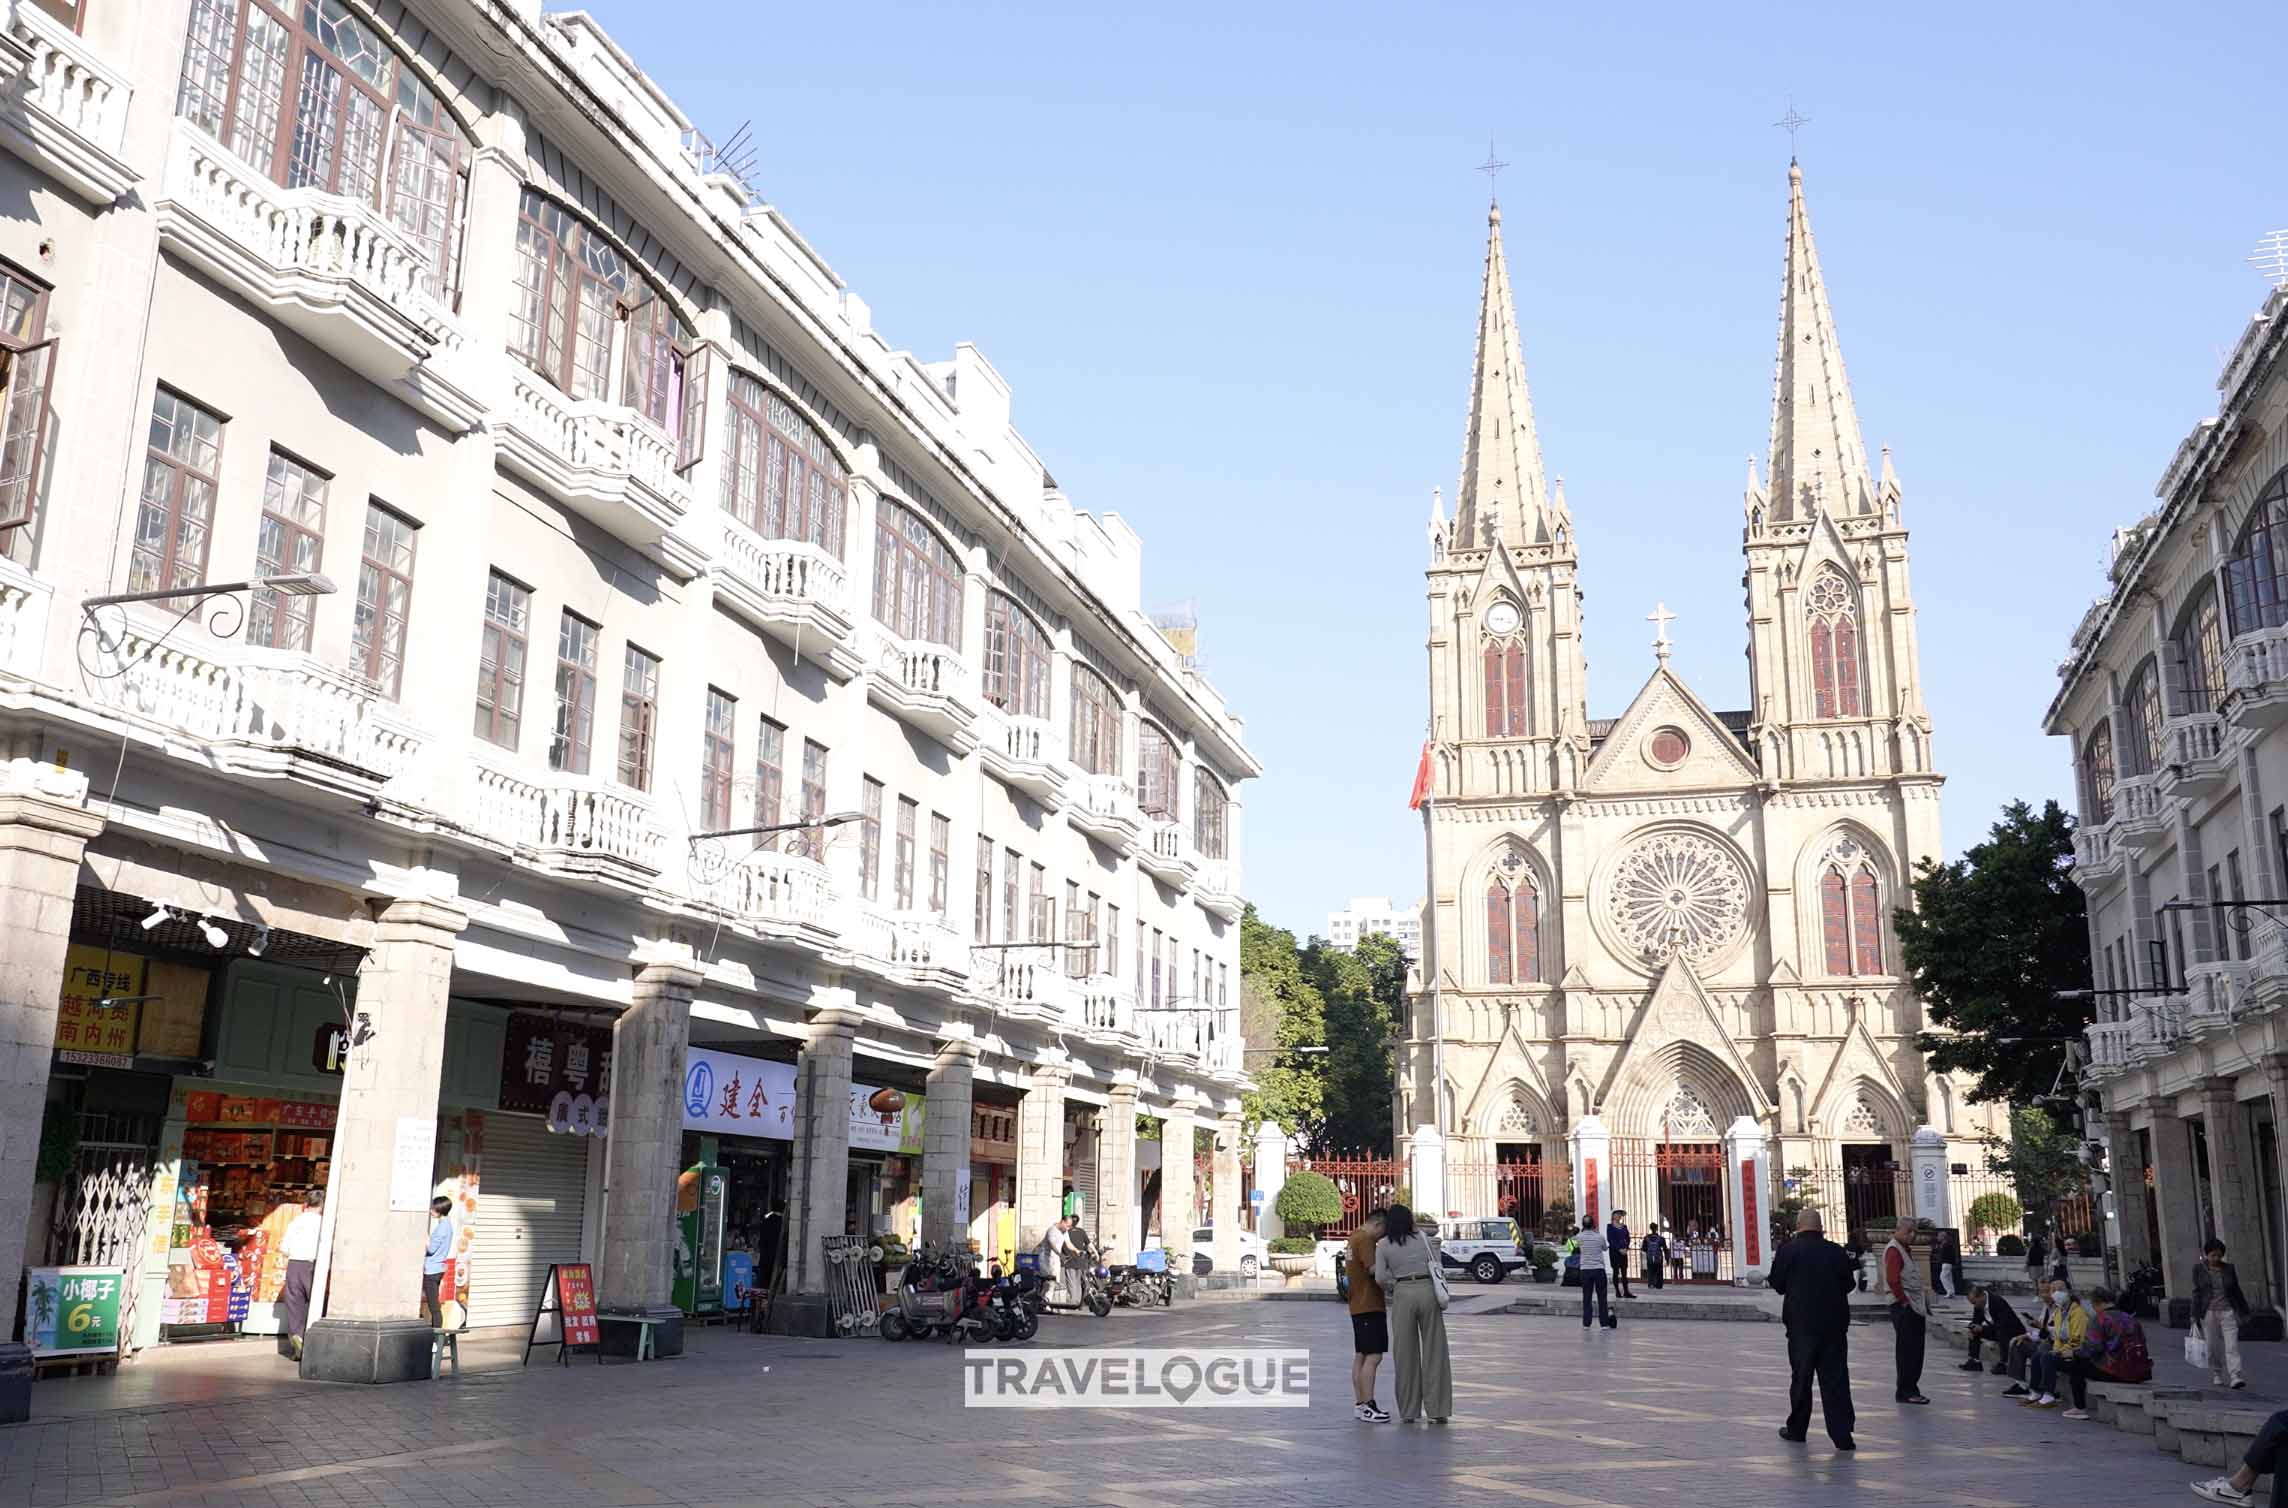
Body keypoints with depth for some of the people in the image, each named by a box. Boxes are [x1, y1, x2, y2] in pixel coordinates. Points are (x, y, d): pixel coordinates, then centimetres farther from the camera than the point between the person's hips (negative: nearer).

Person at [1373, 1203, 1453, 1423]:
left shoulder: (1383, 1245, 0)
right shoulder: (1422, 1237, 6)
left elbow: (1380, 1277, -7)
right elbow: (1436, 1266, 8)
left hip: (1403, 1295, -1)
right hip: (1428, 1290, 1)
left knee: (1406, 1353, 8)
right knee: (1434, 1351, 5)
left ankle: (1409, 1412, 11)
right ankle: (1438, 1410, 3)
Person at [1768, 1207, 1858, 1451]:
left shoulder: (1787, 1250, -8)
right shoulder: (1837, 1252, -2)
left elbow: (1777, 1284, -2)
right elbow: (1849, 1284, 6)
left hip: (1801, 1323, -1)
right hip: (1834, 1324, 1)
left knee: (1801, 1377, 11)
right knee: (1835, 1379, 3)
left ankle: (1796, 1429, 21)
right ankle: (1842, 1435, 0)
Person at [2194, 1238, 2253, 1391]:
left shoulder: (2229, 1269, 7)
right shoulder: (2199, 1270, 2)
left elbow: (2236, 1291, 15)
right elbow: (2197, 1292, 2)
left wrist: (2243, 1311, 16)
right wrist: (2195, 1315, -3)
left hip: (2228, 1311, 1)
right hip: (2209, 1313, -1)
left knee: (2232, 1345, -10)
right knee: (2213, 1347, 5)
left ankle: (2235, 1377, -16)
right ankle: (2217, 1376, 18)